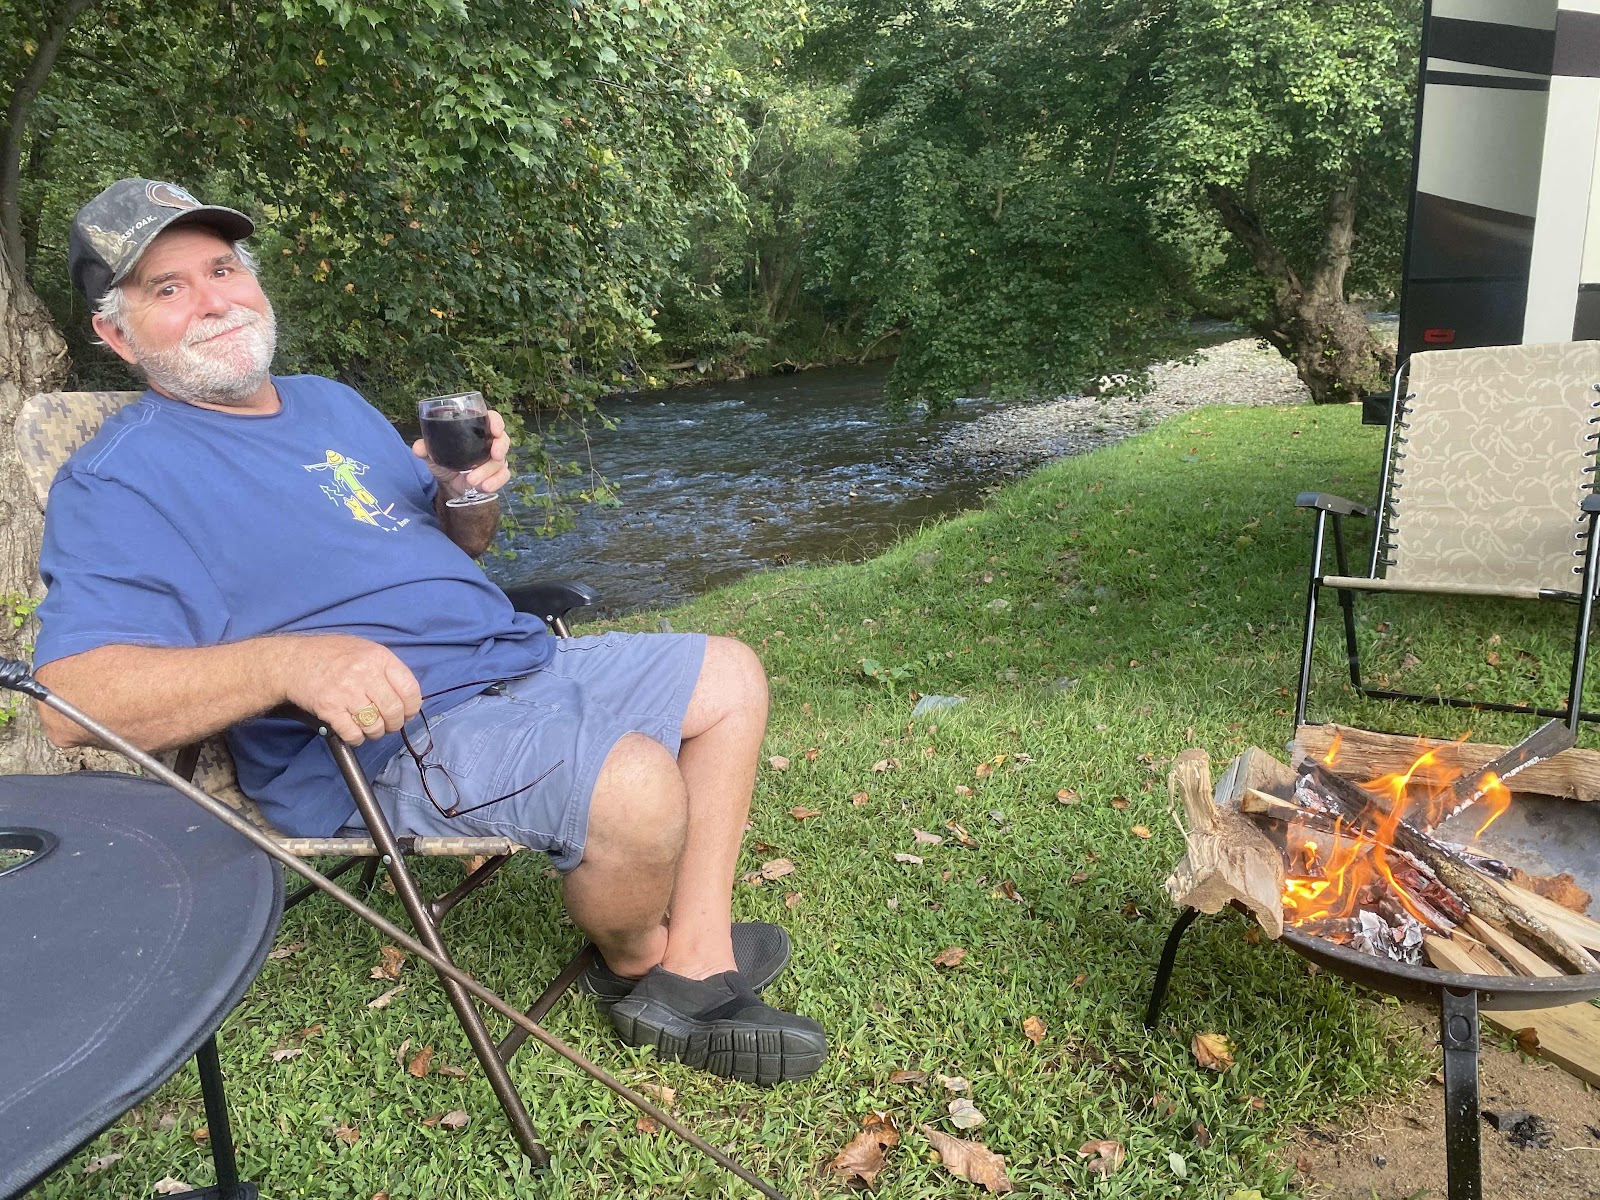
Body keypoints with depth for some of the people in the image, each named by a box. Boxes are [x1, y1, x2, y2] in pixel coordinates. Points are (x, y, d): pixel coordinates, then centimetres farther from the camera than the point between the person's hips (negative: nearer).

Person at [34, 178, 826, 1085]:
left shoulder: (332, 403, 19)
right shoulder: (119, 485, -7)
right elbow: (74, 699, -20)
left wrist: (474, 493, -1)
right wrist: (289, 658, -35)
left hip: (520, 660, 9)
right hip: (391, 735, -9)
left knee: (731, 676, 8)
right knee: (636, 785, -31)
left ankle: (698, 964, 2)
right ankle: (635, 963, 5)